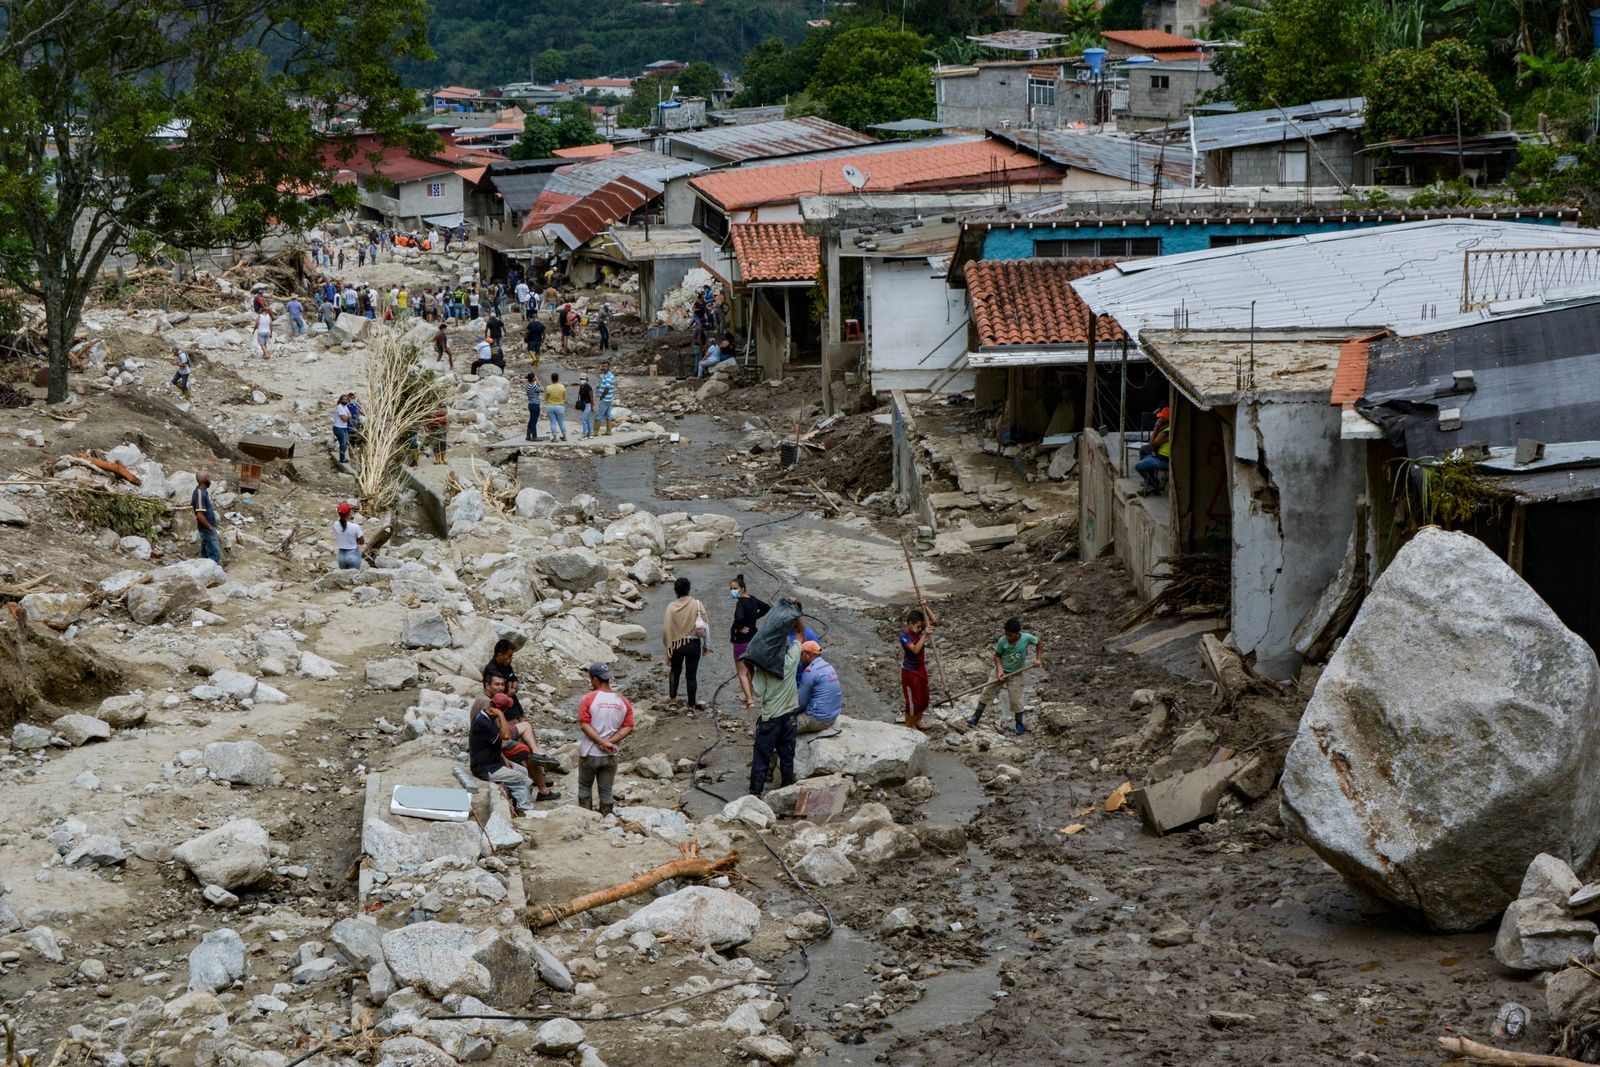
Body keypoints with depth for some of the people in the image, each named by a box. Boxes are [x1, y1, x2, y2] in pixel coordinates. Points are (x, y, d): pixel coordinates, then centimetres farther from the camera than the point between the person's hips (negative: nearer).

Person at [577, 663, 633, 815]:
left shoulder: (588, 699, -11)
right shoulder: (623, 701, 0)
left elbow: (584, 725, -17)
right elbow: (628, 727, -6)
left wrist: (603, 743, -18)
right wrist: (610, 742, -12)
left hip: (589, 753, -2)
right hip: (610, 756, 2)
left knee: (585, 786, 18)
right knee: (606, 791, 12)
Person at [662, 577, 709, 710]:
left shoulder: (671, 607, -7)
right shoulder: (697, 605, -10)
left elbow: (666, 629, -6)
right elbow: (703, 626, -9)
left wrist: (668, 646, 4)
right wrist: (705, 643, 3)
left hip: (676, 644, 1)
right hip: (694, 644, -1)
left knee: (675, 671, 22)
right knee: (691, 674, 6)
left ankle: (672, 699, 21)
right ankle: (692, 704, 7)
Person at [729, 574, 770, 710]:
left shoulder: (741, 603, -22)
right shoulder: (752, 600, 3)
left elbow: (739, 618, -41)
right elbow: (766, 607, 20)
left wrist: (736, 629, -23)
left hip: (742, 641, -8)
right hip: (754, 638, 8)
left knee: (742, 673, -1)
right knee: (750, 670, 21)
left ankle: (749, 700, -7)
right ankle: (751, 697, 30)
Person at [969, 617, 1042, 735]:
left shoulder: (1027, 638, -20)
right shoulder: (1002, 641, -18)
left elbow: (1038, 643, 0)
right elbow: (997, 656, -6)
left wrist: (1038, 658, -7)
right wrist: (999, 671, -18)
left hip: (1016, 674, -1)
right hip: (1001, 671, 1)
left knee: (1016, 701, 0)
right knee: (987, 693, 3)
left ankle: (1019, 725, 18)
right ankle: (976, 717, 16)